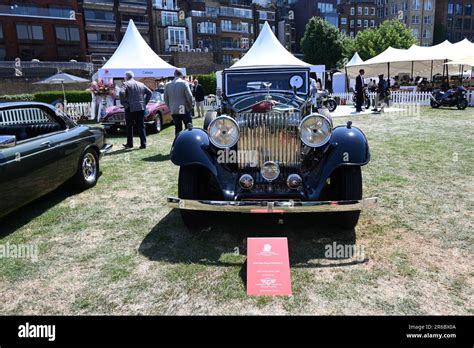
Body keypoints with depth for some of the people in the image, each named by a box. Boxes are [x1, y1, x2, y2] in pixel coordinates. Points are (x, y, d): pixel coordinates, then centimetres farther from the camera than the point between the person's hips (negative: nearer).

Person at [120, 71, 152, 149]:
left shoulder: (126, 84, -4)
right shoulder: (141, 84, 12)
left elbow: (122, 93, -20)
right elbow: (149, 92, 12)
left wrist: (123, 103, -9)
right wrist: (145, 103, 12)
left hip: (130, 108, -4)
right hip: (141, 108, 4)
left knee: (129, 126, 9)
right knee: (141, 126, 6)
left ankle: (129, 144, 15)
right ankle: (143, 144, 2)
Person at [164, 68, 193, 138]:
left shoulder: (167, 85, 5)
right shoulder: (184, 83, -7)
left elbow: (166, 99, 7)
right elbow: (189, 96, -12)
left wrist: (171, 108, 16)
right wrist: (190, 106, 2)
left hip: (174, 111, 4)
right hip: (184, 110, -4)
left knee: (177, 129, 10)